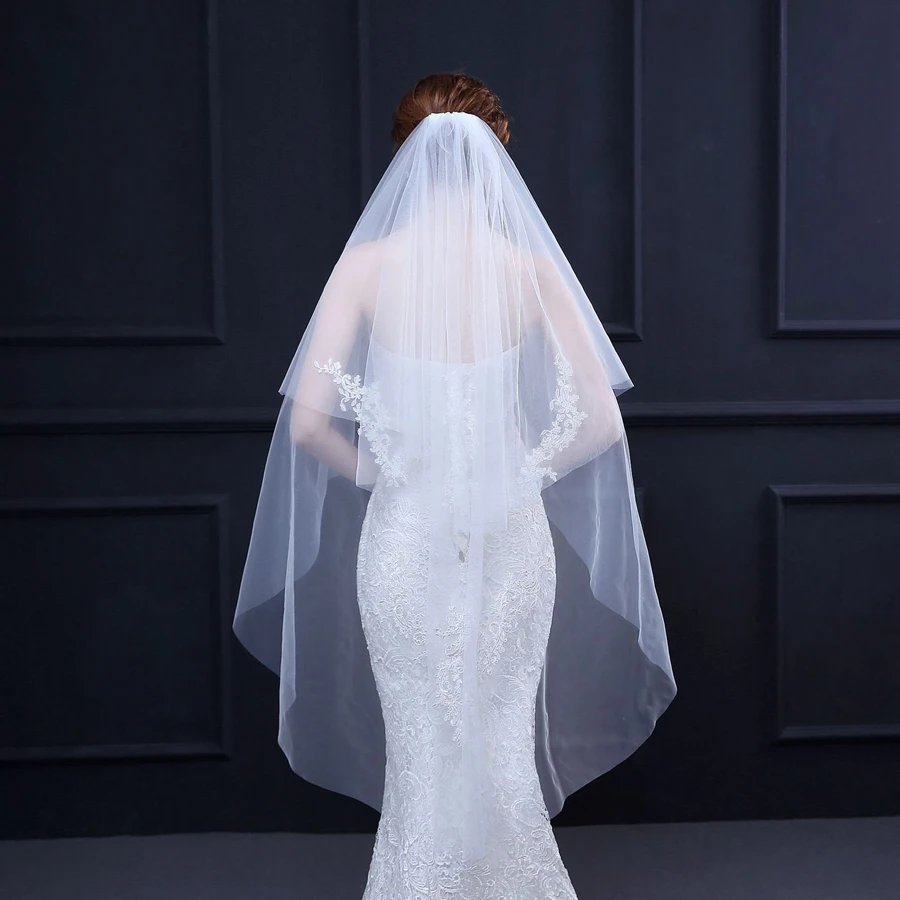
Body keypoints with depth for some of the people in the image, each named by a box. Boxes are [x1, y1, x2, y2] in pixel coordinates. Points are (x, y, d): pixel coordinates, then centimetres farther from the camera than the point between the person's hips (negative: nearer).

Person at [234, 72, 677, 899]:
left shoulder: (368, 264, -9)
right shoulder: (530, 266, -6)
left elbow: (307, 421, -12)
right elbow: (602, 419, -8)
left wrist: (375, 470, 5)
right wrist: (530, 469, 7)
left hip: (406, 535, -1)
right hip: (513, 538, 1)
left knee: (421, 751, 14)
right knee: (505, 745, 17)